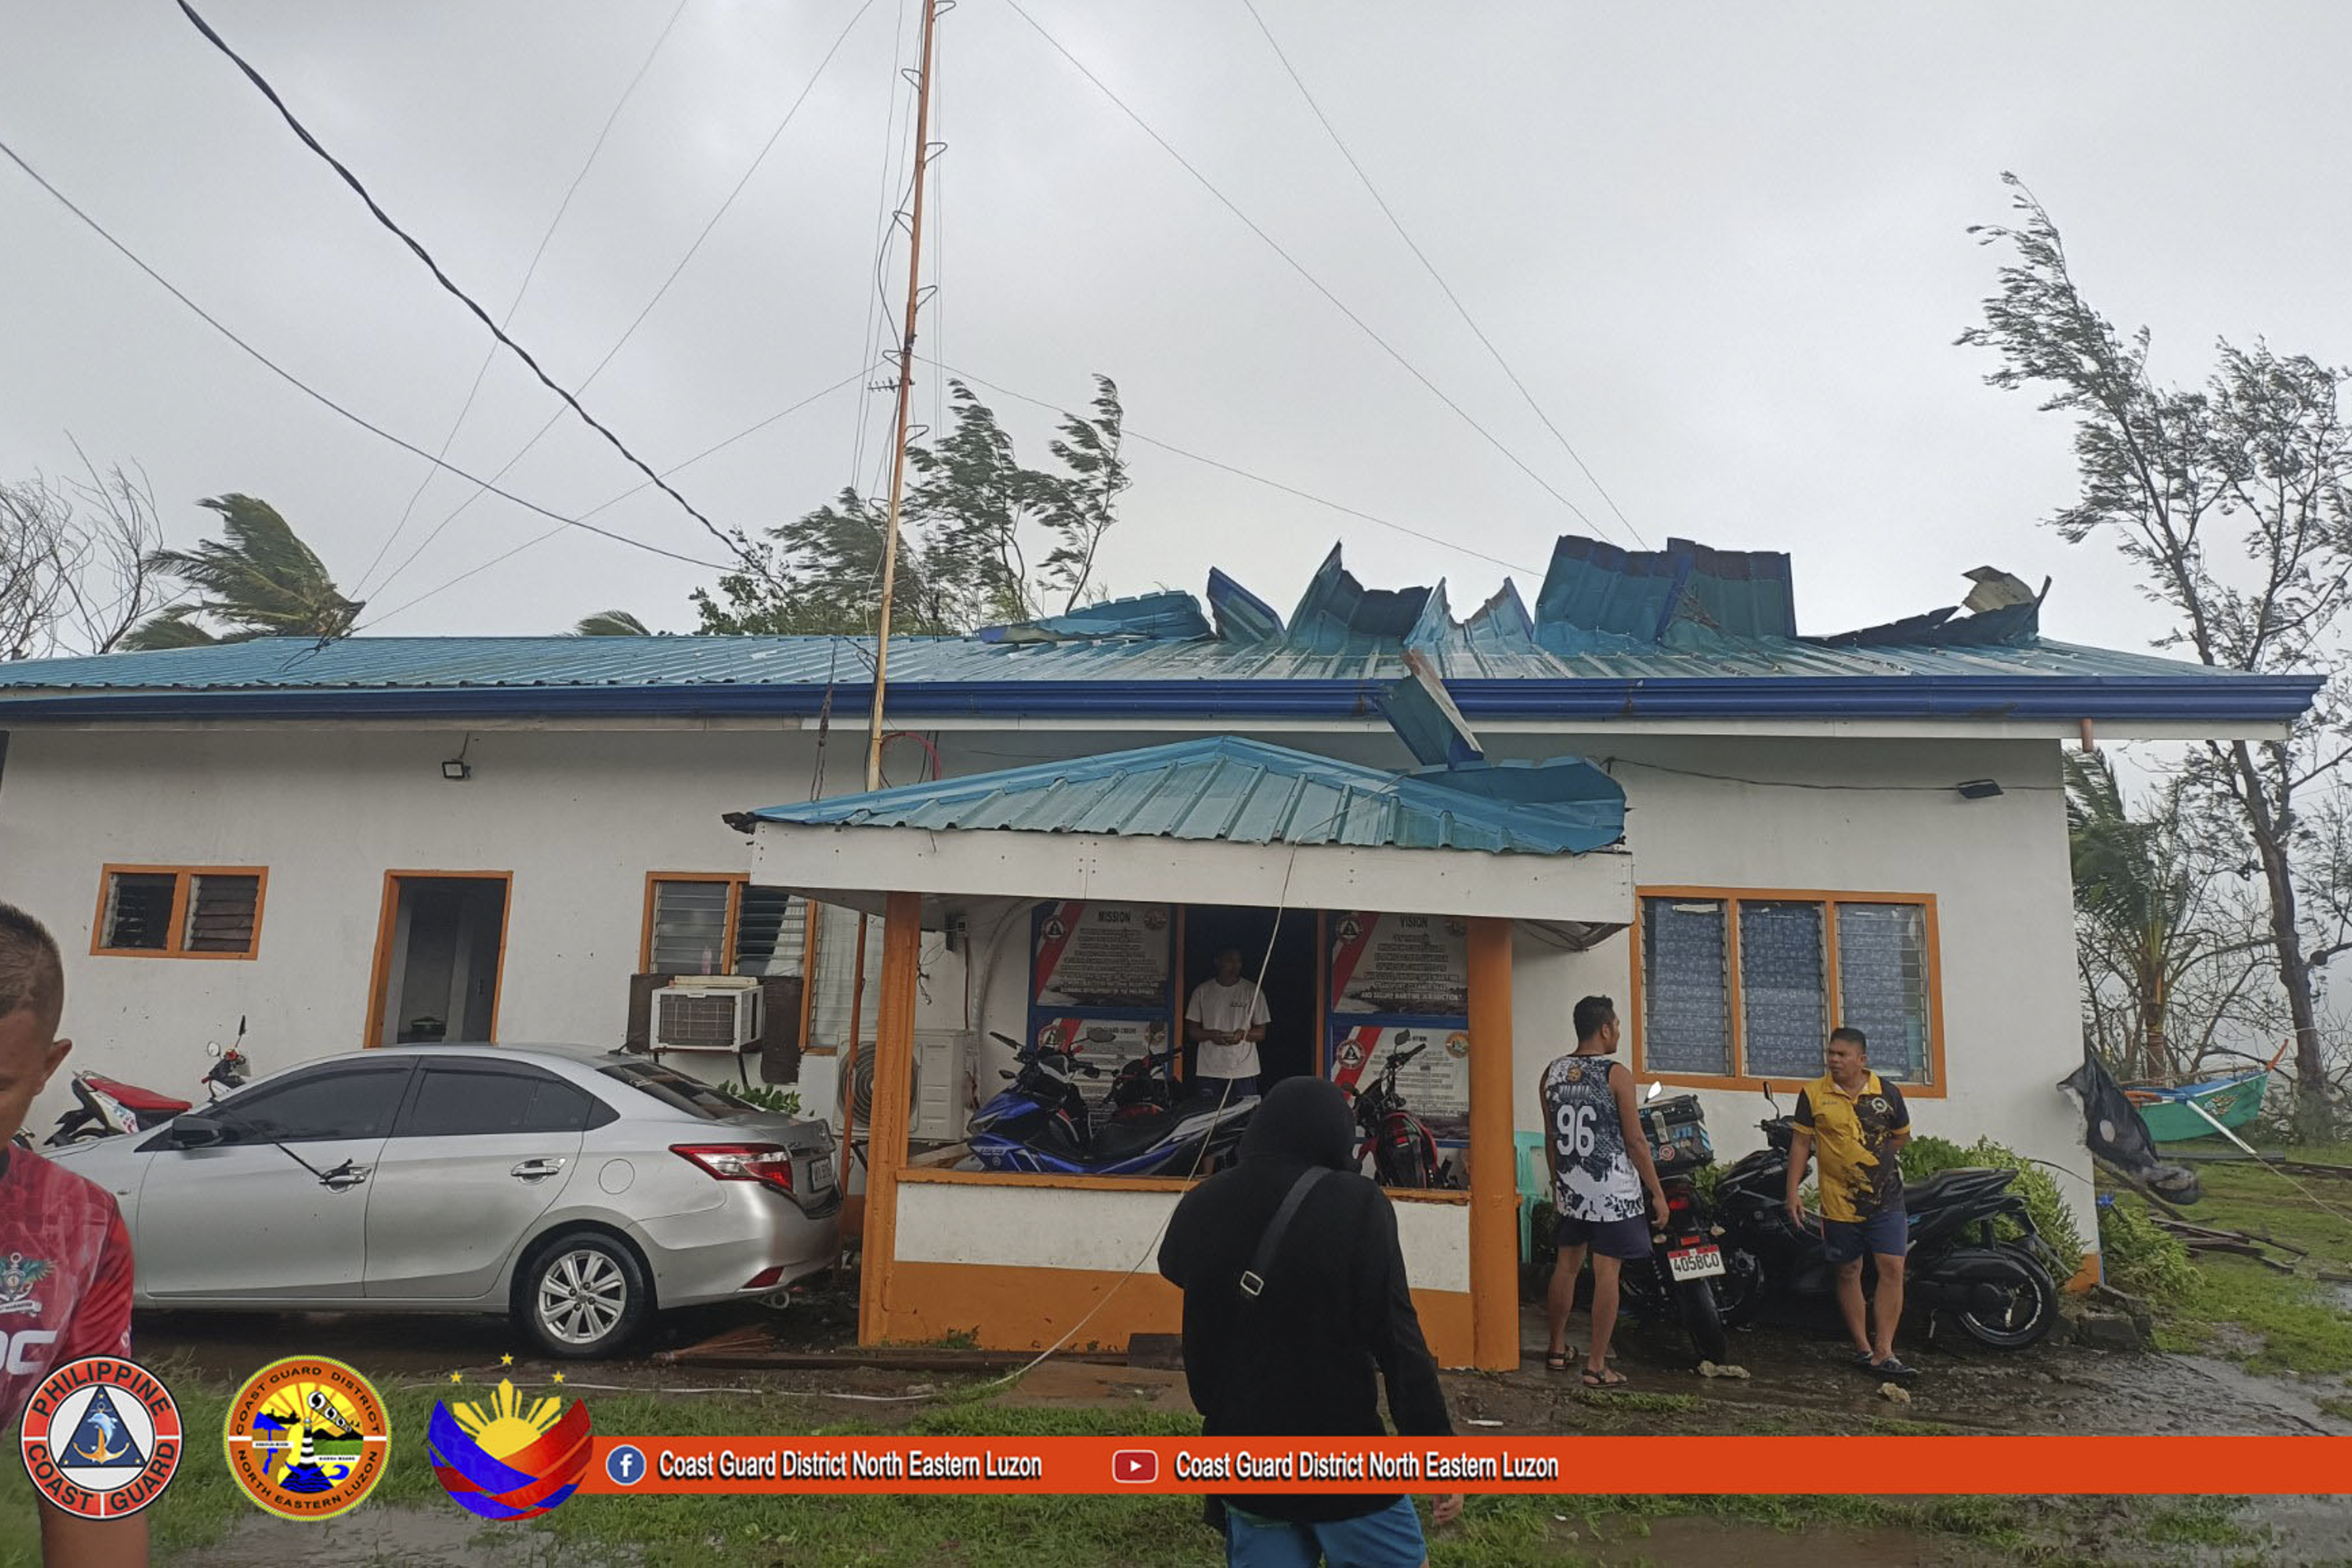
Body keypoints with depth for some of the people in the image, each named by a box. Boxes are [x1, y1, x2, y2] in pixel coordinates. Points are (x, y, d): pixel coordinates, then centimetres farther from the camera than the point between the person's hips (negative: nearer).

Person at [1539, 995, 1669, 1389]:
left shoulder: (1553, 1074, 4)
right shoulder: (1616, 1075, -12)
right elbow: (1635, 1141, -10)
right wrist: (1657, 1193, -2)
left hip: (1570, 1189, 6)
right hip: (1614, 1192, -6)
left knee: (1567, 1265, 17)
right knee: (1606, 1273, 1)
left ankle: (1557, 1349, 29)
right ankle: (1596, 1367, 5)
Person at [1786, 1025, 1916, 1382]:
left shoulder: (1888, 1093, 1)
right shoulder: (1813, 1094, -2)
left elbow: (1902, 1137, 17)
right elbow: (1801, 1143, 1)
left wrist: (1871, 1158, 6)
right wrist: (1793, 1191, -3)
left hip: (1886, 1196, 0)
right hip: (1839, 1201, 0)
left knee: (1892, 1269, -8)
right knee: (1849, 1272, 8)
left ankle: (1883, 1353, -3)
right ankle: (1863, 1350, 21)